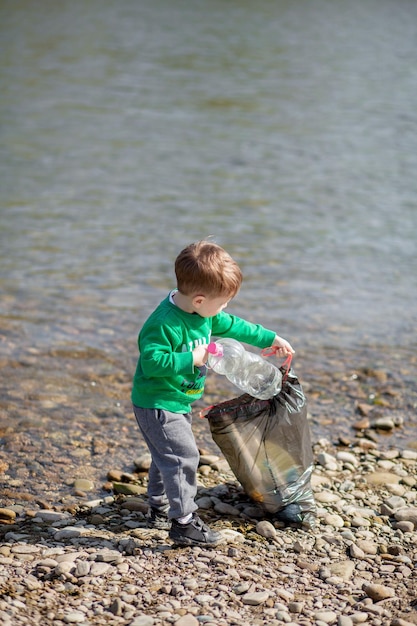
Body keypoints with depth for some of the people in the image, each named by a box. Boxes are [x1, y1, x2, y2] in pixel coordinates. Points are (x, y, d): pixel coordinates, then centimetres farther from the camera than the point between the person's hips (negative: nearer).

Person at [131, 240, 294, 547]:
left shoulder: (205, 314, 0)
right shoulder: (165, 323, -29)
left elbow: (233, 326, 15)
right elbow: (152, 361, -33)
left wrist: (270, 339, 18)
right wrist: (191, 359, -29)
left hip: (178, 403, 10)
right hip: (157, 404, -10)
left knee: (167, 456, 20)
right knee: (183, 455, -11)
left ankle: (159, 508, 36)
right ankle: (183, 521, -4)